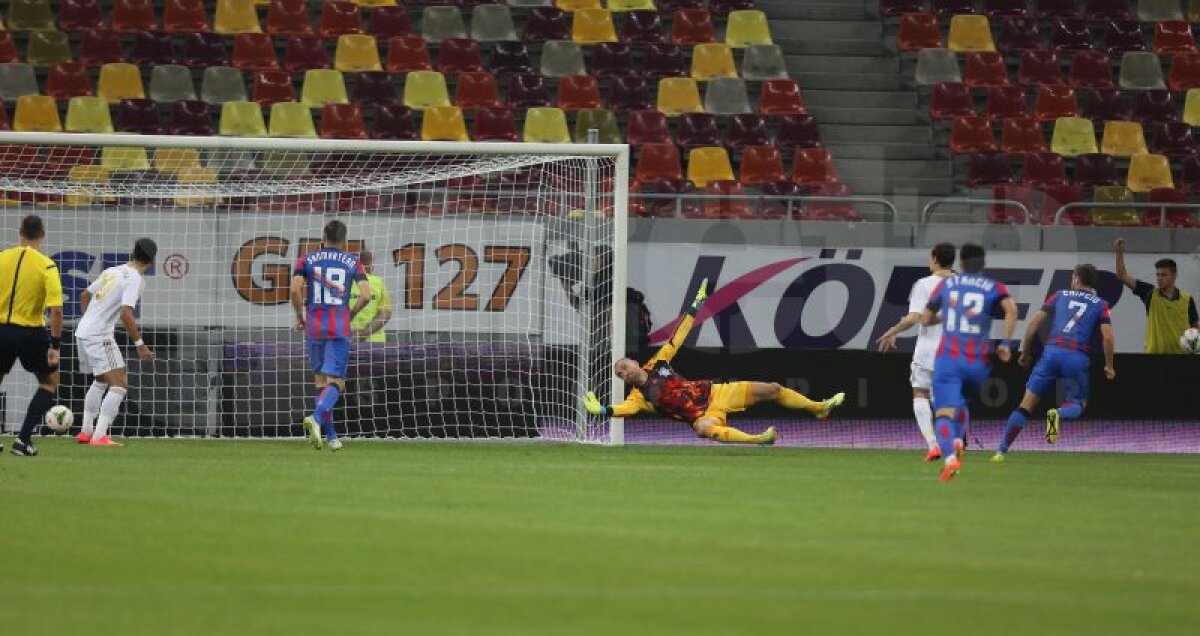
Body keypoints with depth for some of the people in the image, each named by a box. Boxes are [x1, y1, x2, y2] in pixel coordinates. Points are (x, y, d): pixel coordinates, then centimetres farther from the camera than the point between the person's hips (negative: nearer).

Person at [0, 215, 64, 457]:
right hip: (31, 332, -2)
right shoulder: (47, 266, -11)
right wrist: (55, 345, -10)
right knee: (50, 383, 18)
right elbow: (56, 310, -18)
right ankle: (23, 439, 7)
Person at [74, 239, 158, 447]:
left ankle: (86, 432, 30)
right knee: (119, 385, -8)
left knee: (100, 382, 27)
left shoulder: (112, 271, 13)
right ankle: (99, 436, -18)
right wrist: (139, 344, -19)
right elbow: (126, 313, -23)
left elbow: (85, 296, 25)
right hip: (100, 336, -9)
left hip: (82, 331, 9)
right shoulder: (134, 278, -12)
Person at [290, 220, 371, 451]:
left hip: (314, 326, 2)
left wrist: (299, 315, 5)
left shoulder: (307, 259, 4)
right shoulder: (353, 262, 4)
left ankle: (331, 436, 15)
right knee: (335, 382, -3)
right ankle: (316, 417, -31)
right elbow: (366, 295, -5)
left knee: (320, 380, 14)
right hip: (340, 327, -2)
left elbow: (295, 289, -9)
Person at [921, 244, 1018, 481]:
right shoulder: (994, 287, 8)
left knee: (944, 413, -9)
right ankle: (958, 440, 3)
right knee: (961, 401, 28)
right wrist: (1006, 343, -5)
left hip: (948, 358, -1)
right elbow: (1011, 309, -11)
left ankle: (950, 457, -34)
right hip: (978, 362, 1)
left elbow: (925, 319, 16)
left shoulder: (946, 284, 11)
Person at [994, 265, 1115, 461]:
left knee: (1026, 404, 4)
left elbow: (1034, 322, 13)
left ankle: (1002, 451, -2)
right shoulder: (1100, 304, 12)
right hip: (1078, 357, -1)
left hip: (1052, 351, 1)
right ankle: (1059, 414, -21)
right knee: (1077, 404, 15)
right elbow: (1107, 336, 0)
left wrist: (1025, 353, 22)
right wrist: (1109, 366, 11)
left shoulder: (1060, 295, 17)